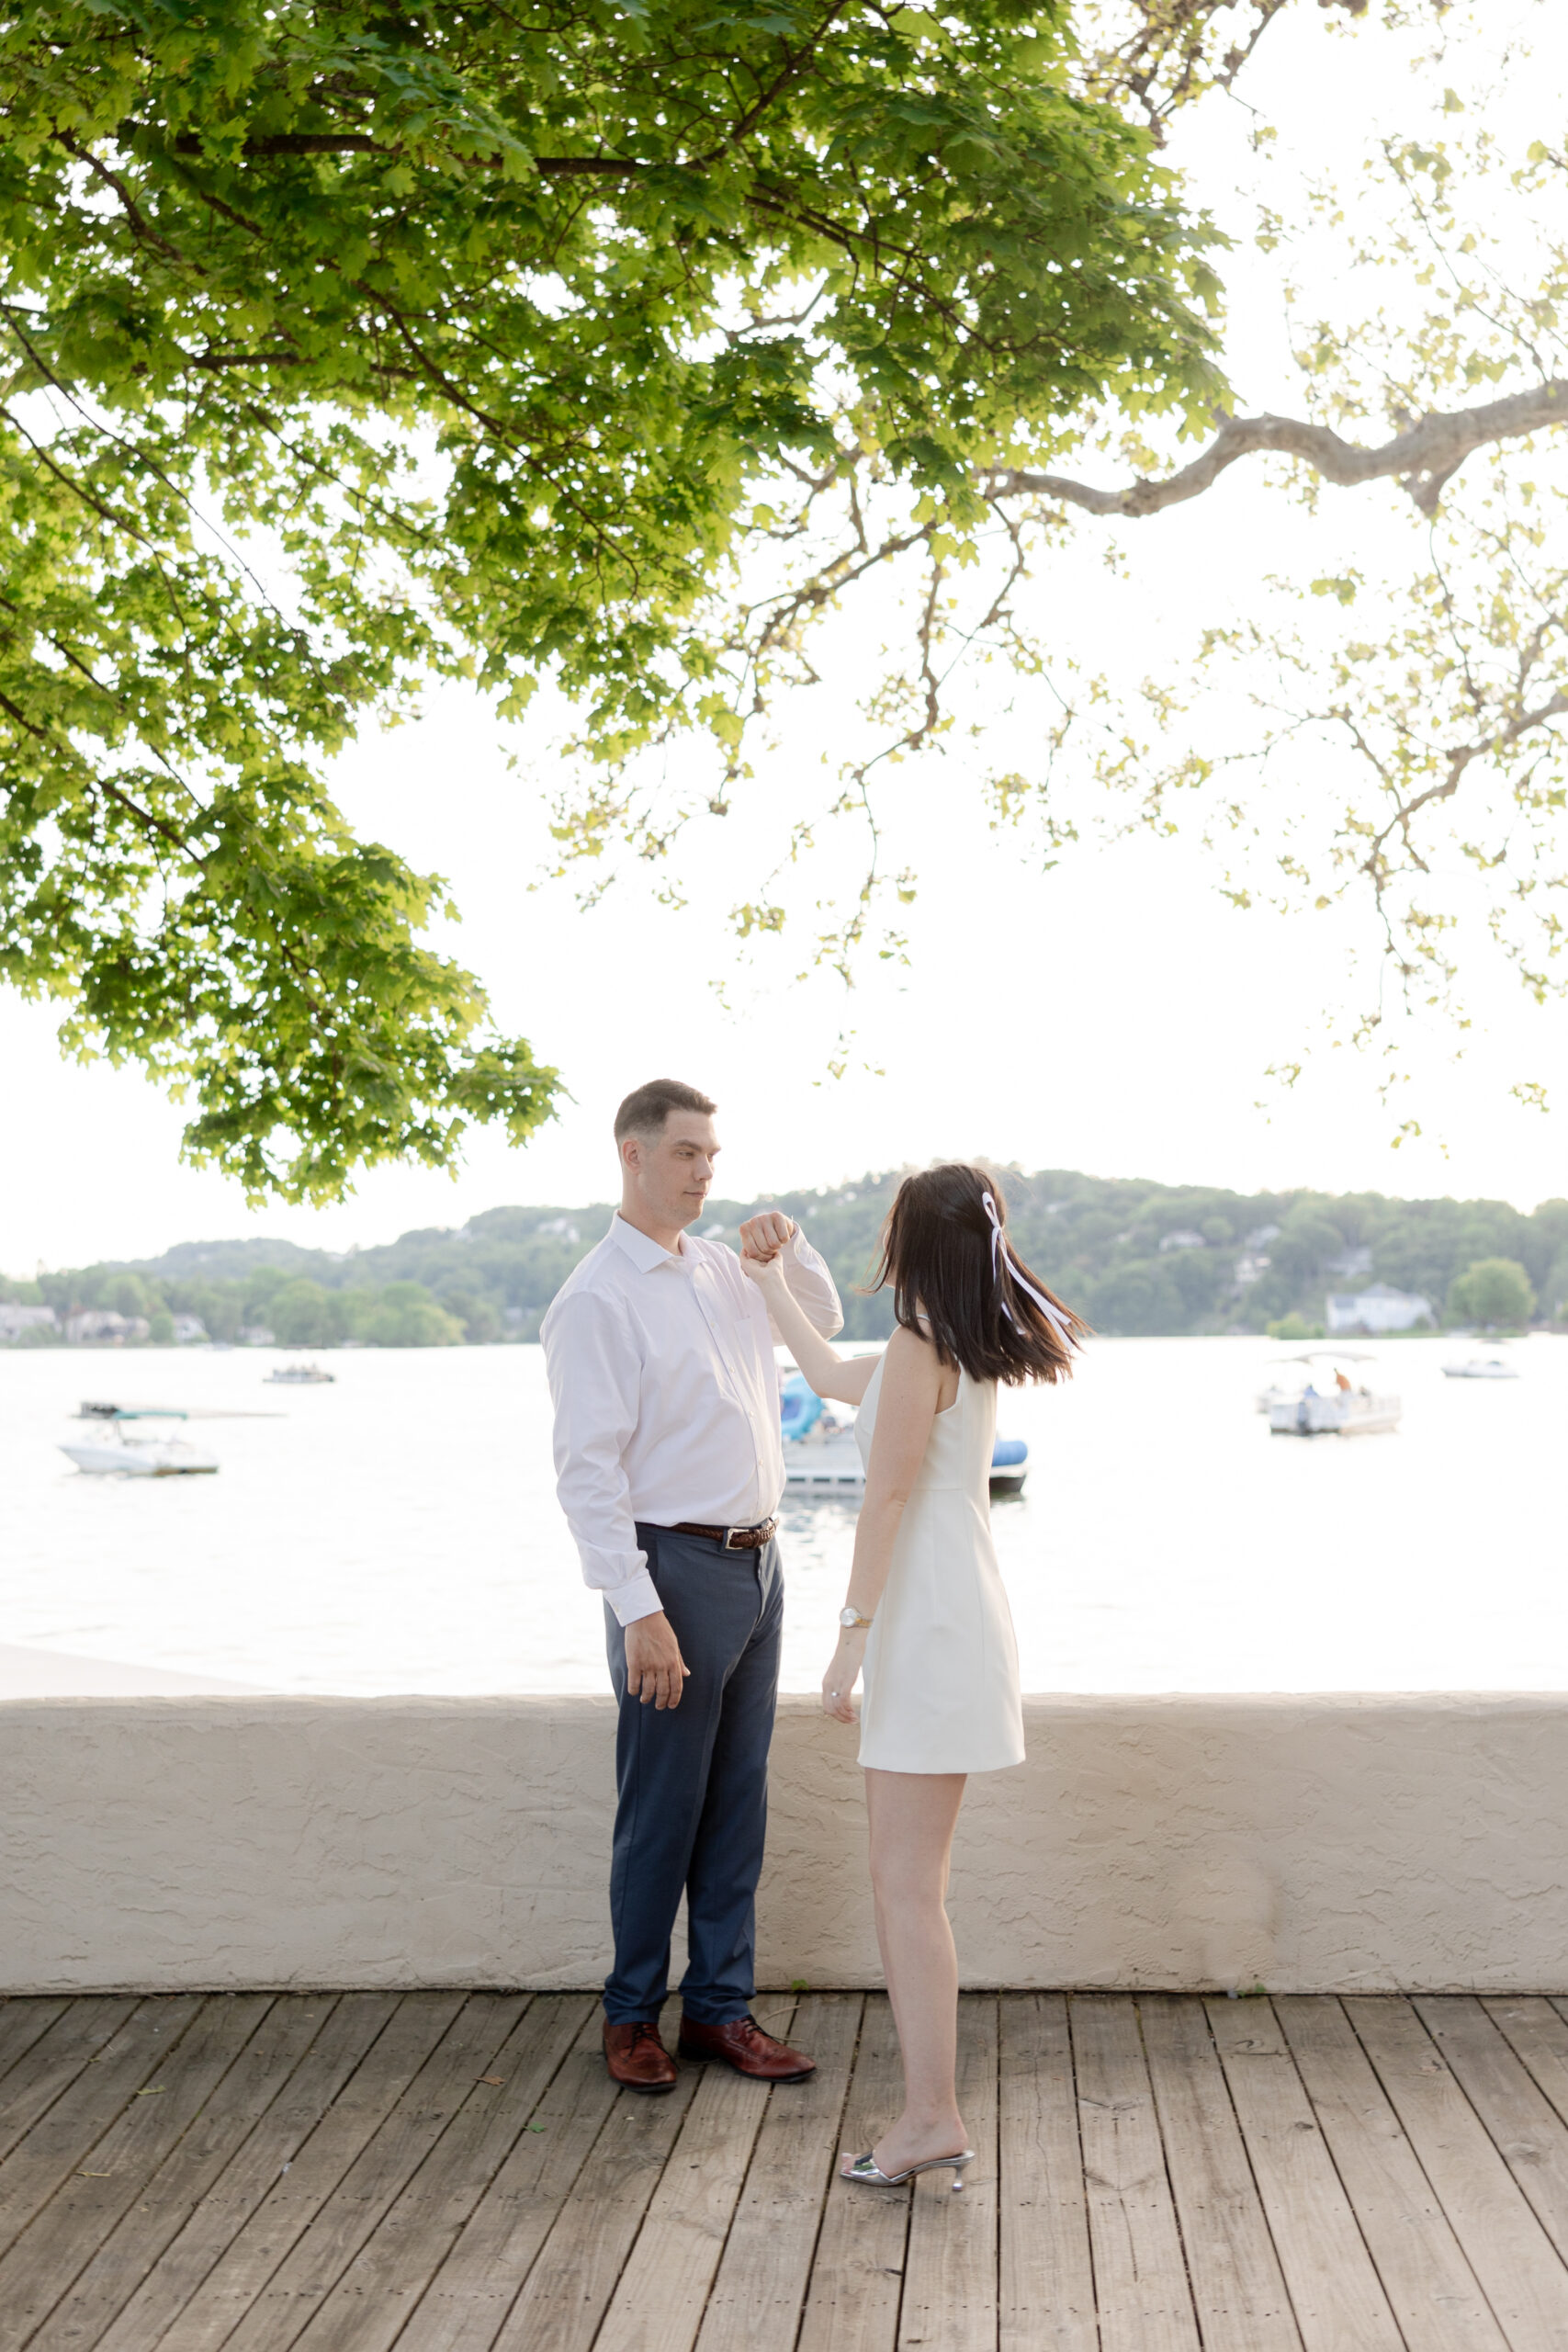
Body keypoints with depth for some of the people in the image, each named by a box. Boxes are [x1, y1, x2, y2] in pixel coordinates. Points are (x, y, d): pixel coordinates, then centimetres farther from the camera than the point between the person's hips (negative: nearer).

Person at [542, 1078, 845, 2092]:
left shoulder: (722, 1268, 11)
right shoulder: (597, 1299, -12)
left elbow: (823, 1324, 29)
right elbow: (587, 1471, -17)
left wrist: (792, 1249, 8)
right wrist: (639, 1613, -22)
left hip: (758, 1562, 7)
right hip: (677, 1569, -7)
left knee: (738, 1800, 12)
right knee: (662, 1807, 3)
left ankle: (721, 2007, 23)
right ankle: (632, 2015, 19)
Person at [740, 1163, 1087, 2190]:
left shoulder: (920, 1347, -14)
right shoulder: (971, 1351, 15)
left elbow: (889, 1496, -18)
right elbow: (835, 1377, 30)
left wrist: (852, 1633, -17)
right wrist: (776, 1287, 41)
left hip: (928, 1619, -10)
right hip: (956, 1613, 10)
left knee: (907, 1883, -5)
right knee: (909, 1881, 14)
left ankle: (934, 2116, -2)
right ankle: (930, 2101, 19)